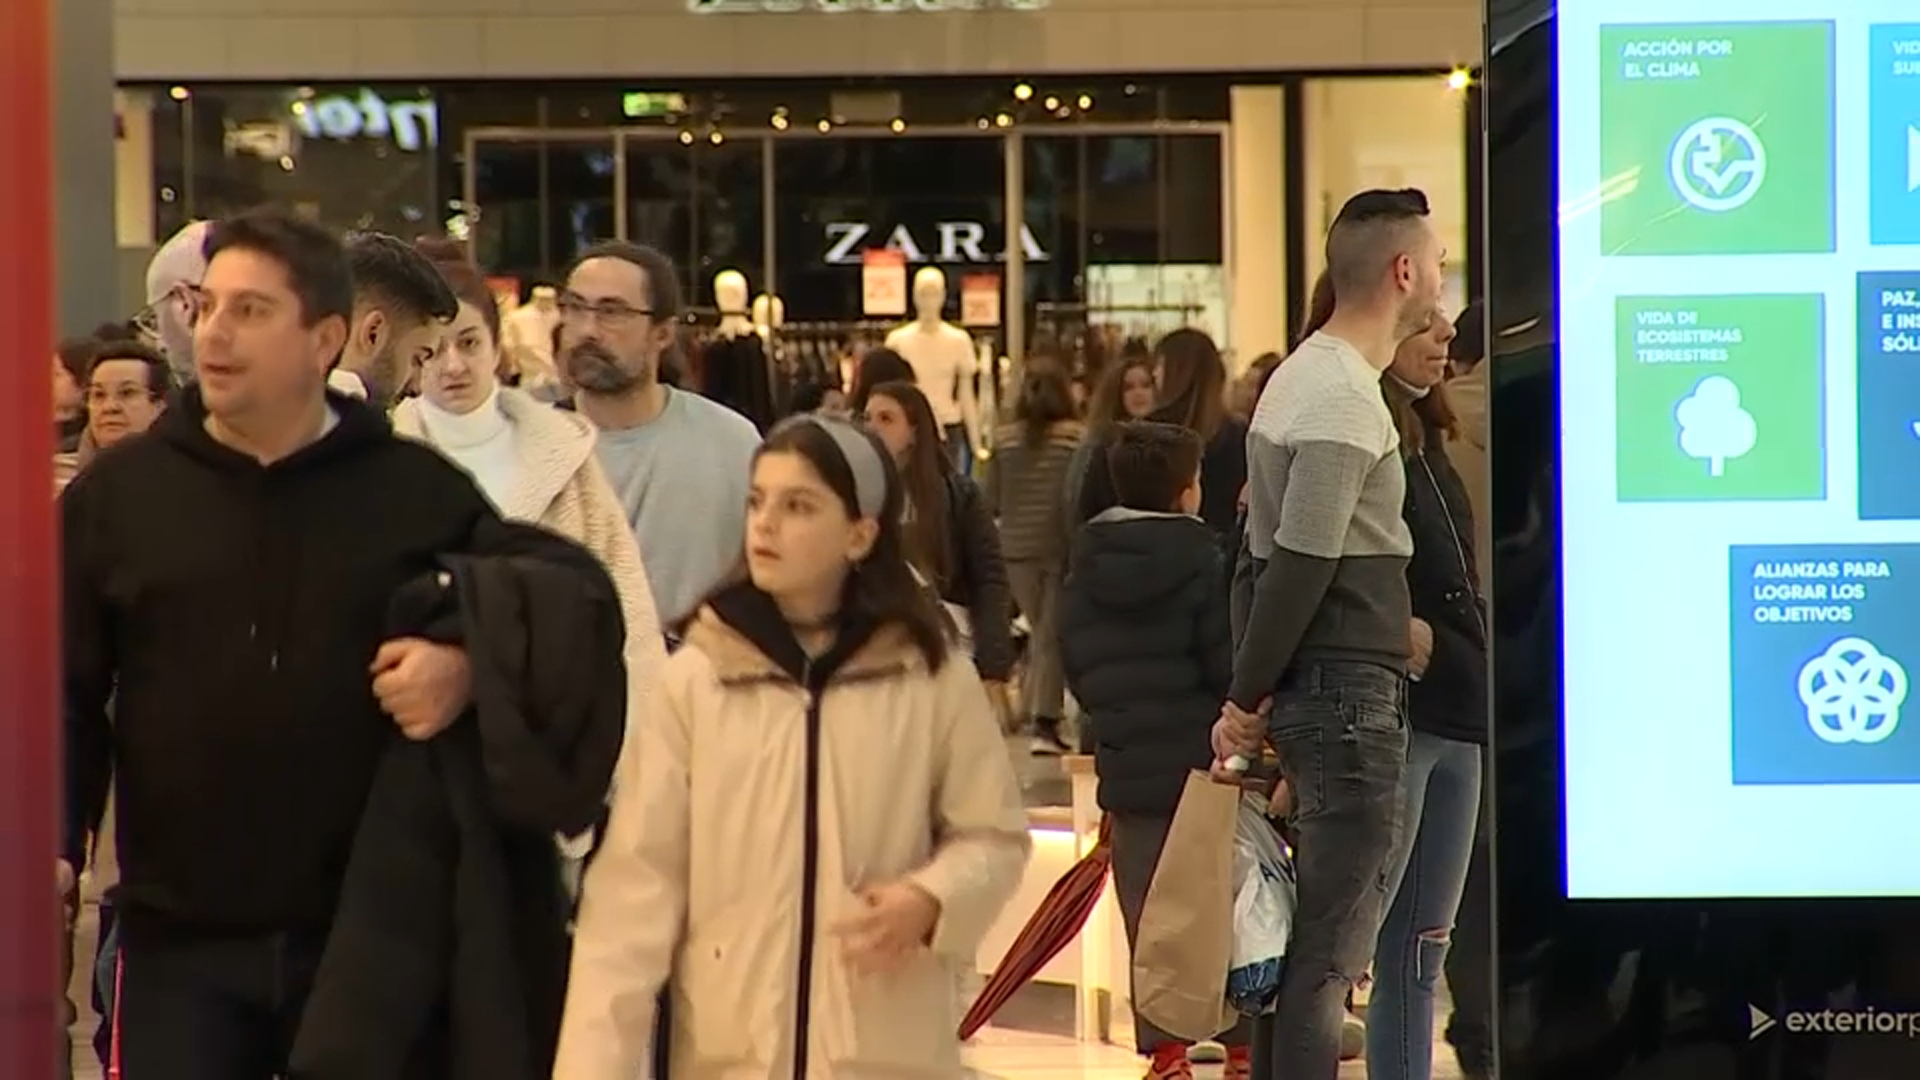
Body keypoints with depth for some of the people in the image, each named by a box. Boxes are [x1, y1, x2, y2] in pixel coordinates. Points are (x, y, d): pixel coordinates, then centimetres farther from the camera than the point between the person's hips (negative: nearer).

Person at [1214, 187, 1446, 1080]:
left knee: (1325, 931, 16)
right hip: (1349, 690, -10)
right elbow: (1300, 565, -20)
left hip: (1325, 687, 10)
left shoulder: (1315, 375, 16)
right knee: (1334, 939, -7)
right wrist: (1246, 700, -14)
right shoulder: (1342, 400, -17)